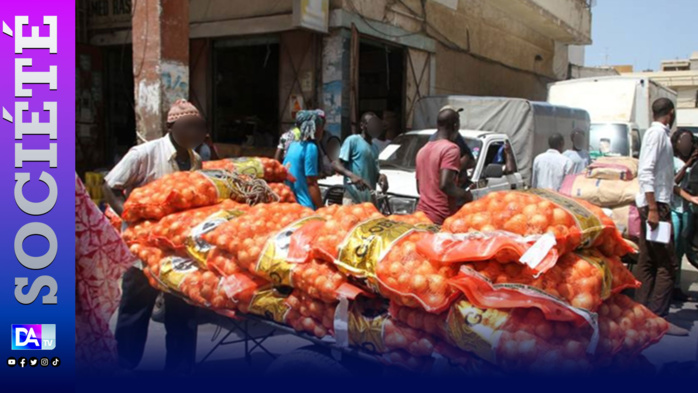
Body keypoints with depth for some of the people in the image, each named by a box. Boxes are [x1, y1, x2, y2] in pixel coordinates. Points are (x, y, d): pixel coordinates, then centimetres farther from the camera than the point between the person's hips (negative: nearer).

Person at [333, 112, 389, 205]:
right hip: (353, 196, -8)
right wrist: (351, 175, -27)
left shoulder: (375, 148, 23)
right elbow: (336, 164, -8)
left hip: (370, 198, 8)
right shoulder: (353, 140, -1)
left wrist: (381, 177, 1)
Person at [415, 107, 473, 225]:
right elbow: (445, 185, -21)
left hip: (422, 214, 8)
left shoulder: (423, 150, 16)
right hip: (441, 218, -8)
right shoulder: (451, 148, -10)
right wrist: (466, 195, -4)